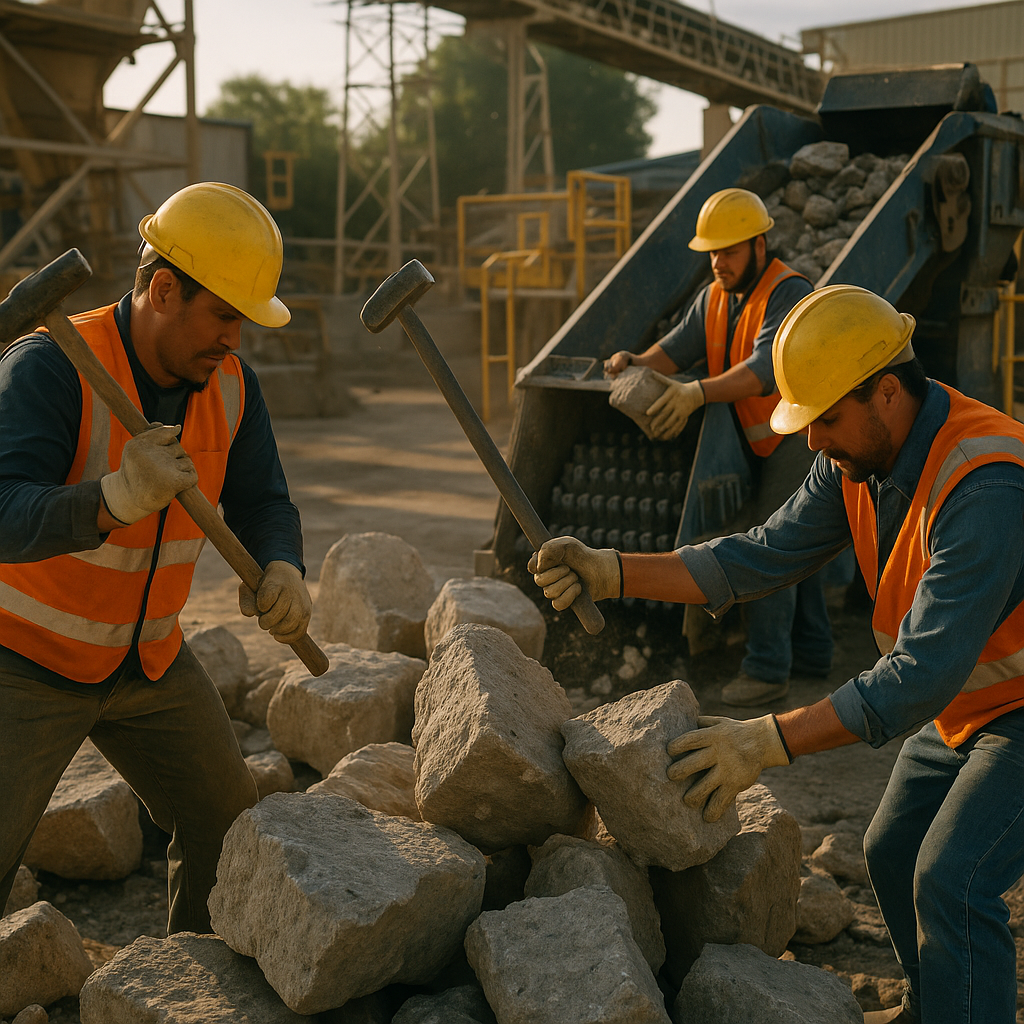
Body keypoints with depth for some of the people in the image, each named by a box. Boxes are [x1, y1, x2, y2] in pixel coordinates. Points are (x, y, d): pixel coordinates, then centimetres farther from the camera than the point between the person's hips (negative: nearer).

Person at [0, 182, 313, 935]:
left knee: (230, 827, 11)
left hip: (146, 656, 6)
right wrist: (115, 500, -57)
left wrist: (282, 574, -26)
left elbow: (261, 504, -3)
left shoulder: (230, 384, -8)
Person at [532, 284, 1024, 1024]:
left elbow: (922, 673, -40)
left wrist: (771, 742, -42)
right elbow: (764, 556, -10)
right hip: (963, 699, 9)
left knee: (953, 880, -17)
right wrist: (612, 572, -19)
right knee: (892, 855, 16)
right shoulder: (858, 458, -9)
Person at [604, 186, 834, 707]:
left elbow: (765, 368, -36)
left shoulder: (789, 294, -21)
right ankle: (811, 651, 29)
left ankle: (767, 669, -6)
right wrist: (636, 363, -26)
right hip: (764, 442, 9)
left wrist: (697, 393, -49)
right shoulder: (714, 297, 6)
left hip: (801, 435, -9)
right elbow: (678, 347, -5)